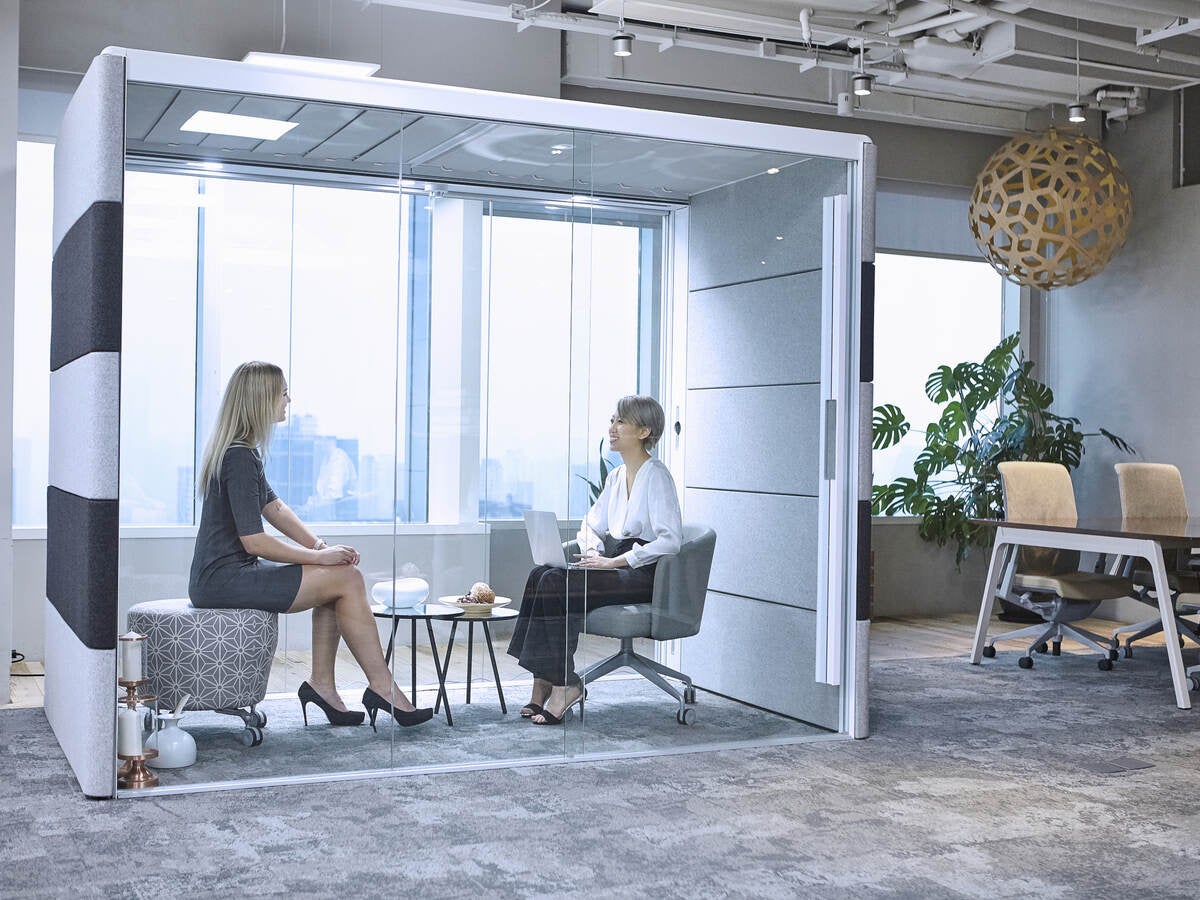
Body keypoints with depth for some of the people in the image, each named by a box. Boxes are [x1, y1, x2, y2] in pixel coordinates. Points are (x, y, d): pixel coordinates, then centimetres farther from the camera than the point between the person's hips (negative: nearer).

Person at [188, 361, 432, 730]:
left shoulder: (240, 450, 13)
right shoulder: (240, 457, -19)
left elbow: (273, 507, 16)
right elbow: (254, 541, -22)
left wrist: (321, 545, 3)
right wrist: (319, 556, -12)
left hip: (224, 573, 10)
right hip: (224, 579, -10)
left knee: (340, 575, 6)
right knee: (347, 579, -10)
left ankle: (321, 683, 5)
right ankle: (382, 686, -4)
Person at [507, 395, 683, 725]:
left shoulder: (657, 476, -10)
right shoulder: (617, 476, 15)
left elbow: (671, 540, -20)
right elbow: (591, 524, 24)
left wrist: (614, 561, -21)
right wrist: (594, 552, 1)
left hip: (642, 573, -8)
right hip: (614, 566, 8)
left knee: (557, 584, -26)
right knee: (541, 575, -16)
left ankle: (565, 684, -19)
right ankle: (544, 684, -19)